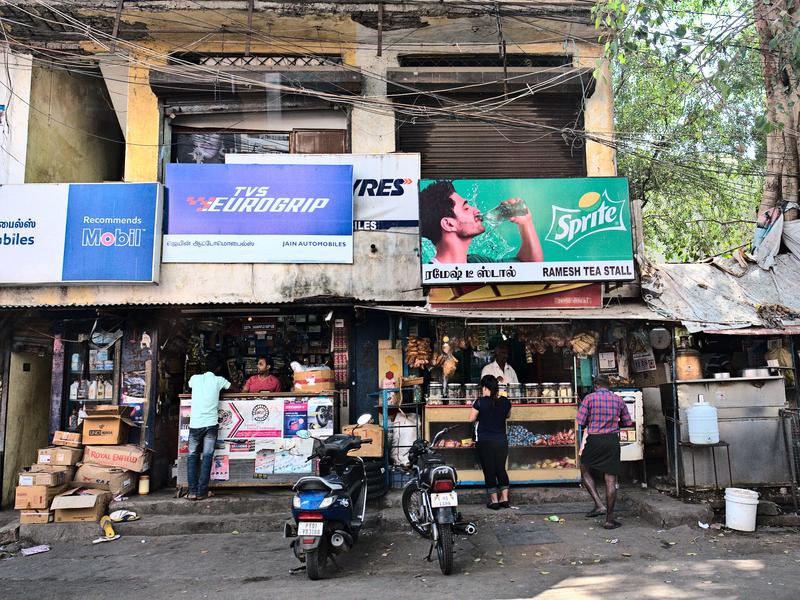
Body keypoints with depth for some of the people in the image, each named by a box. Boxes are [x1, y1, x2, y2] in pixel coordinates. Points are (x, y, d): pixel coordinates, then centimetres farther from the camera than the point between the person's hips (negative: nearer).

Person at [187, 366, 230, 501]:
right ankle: (202, 492, -1)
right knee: (207, 457, 4)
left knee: (192, 456, 10)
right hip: (211, 424, -1)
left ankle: (192, 491, 2)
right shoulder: (219, 380, 4)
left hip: (195, 424, 1)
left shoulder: (195, 378, 8)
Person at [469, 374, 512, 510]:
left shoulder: (480, 402, -13)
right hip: (501, 441, 4)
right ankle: (504, 499, 15)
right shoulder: (506, 402, -2)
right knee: (501, 469, 14)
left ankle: (494, 501, 9)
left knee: (489, 471, 5)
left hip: (485, 441, -4)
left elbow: (471, 419, -5)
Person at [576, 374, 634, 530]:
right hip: (612, 441, 2)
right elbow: (628, 423, 11)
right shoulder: (618, 399, 5)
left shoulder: (589, 398, -3)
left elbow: (580, 422, -8)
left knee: (585, 472, 20)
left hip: (593, 440, -2)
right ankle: (609, 519, 9)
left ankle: (599, 504, 6)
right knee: (611, 480, 5)